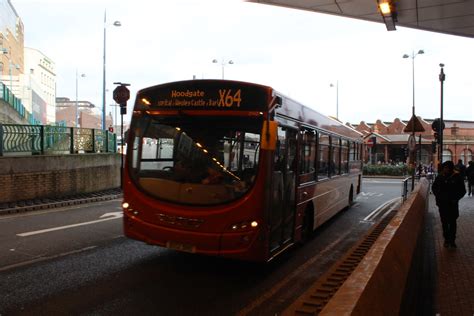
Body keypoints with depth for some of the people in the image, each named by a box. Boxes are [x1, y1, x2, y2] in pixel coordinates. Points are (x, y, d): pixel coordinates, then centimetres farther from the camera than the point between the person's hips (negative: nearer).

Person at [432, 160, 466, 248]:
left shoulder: (457, 177, -7)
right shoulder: (440, 177, -2)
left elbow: (462, 190, 0)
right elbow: (434, 188, 11)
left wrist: (456, 198, -10)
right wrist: (438, 196, -2)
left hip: (453, 204, -2)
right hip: (442, 203, 2)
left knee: (452, 222, 4)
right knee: (444, 222, 10)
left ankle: (452, 240, 14)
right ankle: (446, 239, 21)